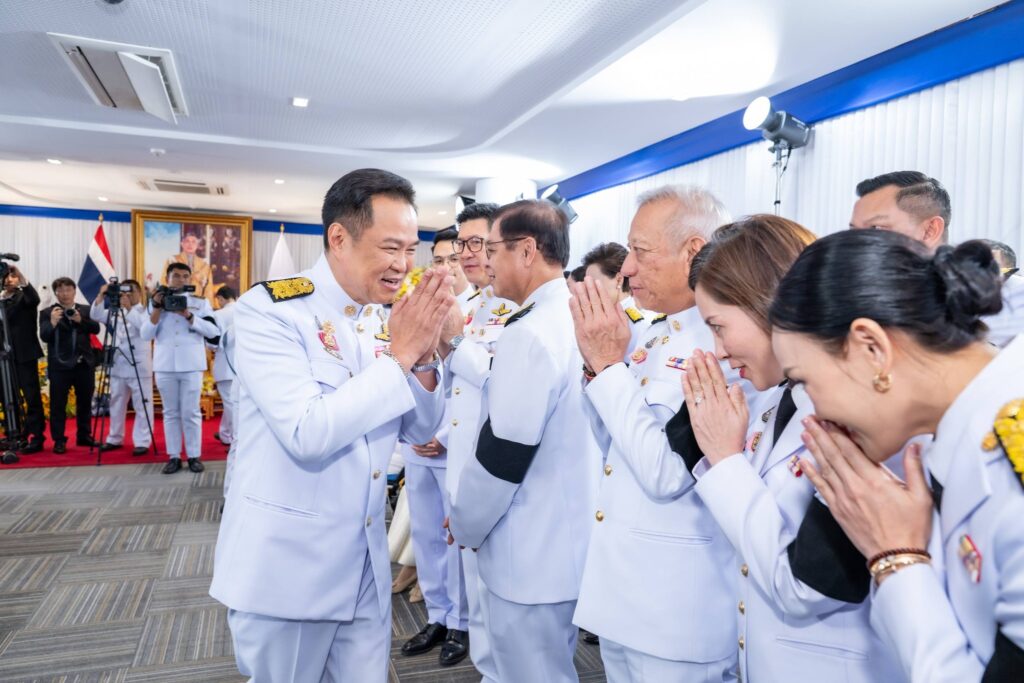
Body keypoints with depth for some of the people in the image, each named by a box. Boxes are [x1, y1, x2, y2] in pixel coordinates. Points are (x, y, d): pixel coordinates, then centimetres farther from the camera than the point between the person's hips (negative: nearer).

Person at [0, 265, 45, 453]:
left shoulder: (24, 296, -1)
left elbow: (35, 299, -26)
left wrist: (23, 281, -38)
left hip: (24, 355, -5)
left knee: (32, 396, -5)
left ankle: (37, 437, -3)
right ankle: (16, 433, 23)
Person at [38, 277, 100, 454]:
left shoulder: (86, 310, 9)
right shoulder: (47, 312, 1)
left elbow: (96, 328, -3)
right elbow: (44, 336, -9)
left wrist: (81, 320, -21)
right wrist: (52, 322, -29)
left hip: (84, 364, 3)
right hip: (60, 366, -3)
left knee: (85, 403, 10)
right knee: (58, 405, 0)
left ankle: (84, 436, 22)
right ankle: (59, 441, 6)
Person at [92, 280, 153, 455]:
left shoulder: (145, 311, -4)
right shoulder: (117, 312, 12)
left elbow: (144, 327, -21)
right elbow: (95, 315, 5)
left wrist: (129, 308, -24)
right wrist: (101, 296, -7)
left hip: (138, 366, -6)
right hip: (118, 365, 6)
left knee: (142, 405, -3)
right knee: (116, 404, 15)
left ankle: (142, 441, 1)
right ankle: (115, 439, 26)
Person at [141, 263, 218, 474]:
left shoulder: (200, 303, 4)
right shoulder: (156, 302, 9)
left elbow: (213, 331, -7)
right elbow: (145, 335, 2)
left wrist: (188, 315, -14)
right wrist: (157, 309, -7)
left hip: (191, 365, -2)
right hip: (165, 366, 2)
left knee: (191, 413, 1)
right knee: (171, 413, 8)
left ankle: (194, 456, 9)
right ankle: (173, 457, 14)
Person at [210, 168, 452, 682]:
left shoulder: (388, 314, 2)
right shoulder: (268, 310, -15)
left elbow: (420, 430, 5)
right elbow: (308, 434, -26)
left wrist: (423, 353, -13)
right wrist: (399, 355, -22)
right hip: (286, 569, -5)